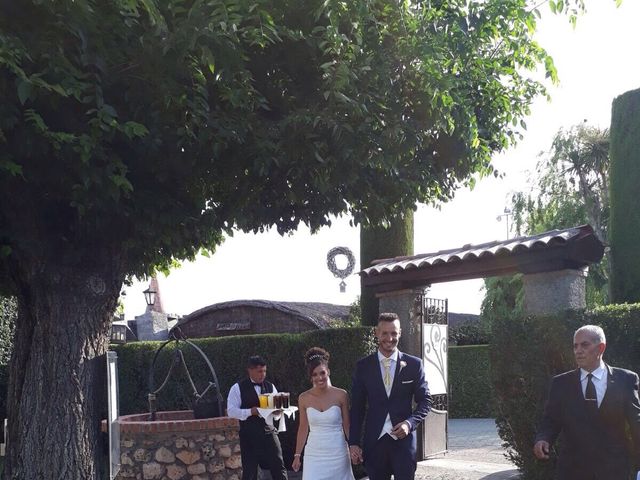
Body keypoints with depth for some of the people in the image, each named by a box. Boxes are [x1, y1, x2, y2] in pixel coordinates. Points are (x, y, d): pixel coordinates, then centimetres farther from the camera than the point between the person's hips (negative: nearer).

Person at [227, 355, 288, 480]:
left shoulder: (270, 387, 11)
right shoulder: (238, 388, -3)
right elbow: (231, 411, -8)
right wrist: (250, 411, -20)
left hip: (269, 432, 3)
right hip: (249, 436, -3)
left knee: (279, 468, 0)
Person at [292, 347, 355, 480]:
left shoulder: (341, 395, -4)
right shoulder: (304, 398, 1)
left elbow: (347, 425, 3)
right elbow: (303, 428, 9)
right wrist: (297, 455, 10)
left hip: (338, 454, -1)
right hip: (314, 455, 1)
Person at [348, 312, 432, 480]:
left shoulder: (414, 364, 1)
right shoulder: (363, 366, 3)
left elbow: (425, 400, 5)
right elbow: (357, 407, 5)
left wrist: (410, 423, -12)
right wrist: (353, 442, 0)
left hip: (403, 439, -1)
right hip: (374, 441, 1)